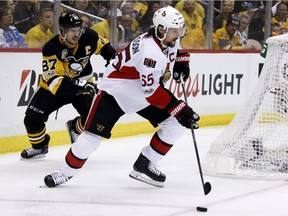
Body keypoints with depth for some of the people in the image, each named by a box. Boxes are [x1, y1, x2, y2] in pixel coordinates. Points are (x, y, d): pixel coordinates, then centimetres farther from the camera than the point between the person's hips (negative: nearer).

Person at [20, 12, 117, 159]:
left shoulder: (88, 37, -18)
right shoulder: (51, 48, -29)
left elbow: (104, 46, 6)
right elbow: (53, 79, -36)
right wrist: (77, 86, -47)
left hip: (83, 82, 2)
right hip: (53, 85, -2)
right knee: (32, 118, -11)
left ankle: (76, 128, 17)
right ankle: (39, 146, 18)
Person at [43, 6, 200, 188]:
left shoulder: (170, 38, -9)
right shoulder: (150, 51, -35)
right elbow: (151, 92, -34)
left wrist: (181, 62, 1)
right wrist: (180, 109, -34)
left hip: (148, 88, 8)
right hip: (117, 89, -8)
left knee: (175, 124, -3)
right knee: (94, 133, -11)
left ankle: (143, 165, 7)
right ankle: (66, 172, 7)